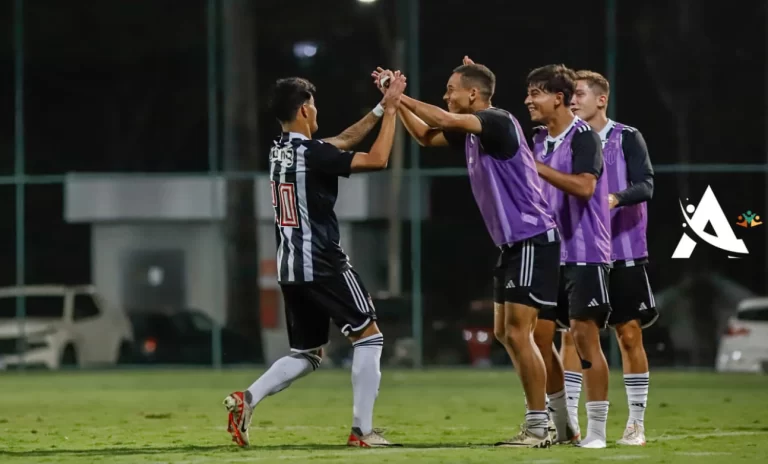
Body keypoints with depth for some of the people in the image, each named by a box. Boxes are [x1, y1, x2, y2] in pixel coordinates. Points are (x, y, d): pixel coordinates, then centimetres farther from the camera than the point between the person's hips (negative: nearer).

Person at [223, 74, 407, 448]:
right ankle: (362, 430, -2)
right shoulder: (312, 154, -15)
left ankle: (247, 399, -6)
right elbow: (377, 160, -13)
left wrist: (380, 108, 19)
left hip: (290, 269, 8)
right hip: (322, 265, -8)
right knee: (369, 336, 3)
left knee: (306, 354, 15)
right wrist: (390, 111, -4)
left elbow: (343, 141, 22)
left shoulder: (280, 151, 11)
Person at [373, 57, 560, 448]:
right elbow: (427, 135, 25)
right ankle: (542, 418, 17)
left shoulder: (498, 122, -16)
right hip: (512, 243, 10)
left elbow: (445, 120, -29)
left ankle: (538, 427, -6)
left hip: (533, 241, -10)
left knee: (517, 332, -11)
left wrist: (400, 97, -19)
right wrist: (397, 103, 12)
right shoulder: (470, 131, 12)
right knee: (504, 333, 12)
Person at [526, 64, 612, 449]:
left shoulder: (583, 137, -11)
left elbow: (584, 186, -25)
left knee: (584, 335, -8)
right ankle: (561, 424, 16)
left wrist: (537, 168, -23)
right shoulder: (538, 139, 11)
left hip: (584, 254, -7)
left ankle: (597, 429, -3)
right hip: (549, 254, 7)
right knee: (539, 336, 5)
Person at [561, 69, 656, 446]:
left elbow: (645, 186, -14)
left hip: (623, 253, -3)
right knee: (572, 333, -3)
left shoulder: (627, 139, -3)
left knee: (630, 335, 1)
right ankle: (568, 421, 2)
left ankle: (637, 424, 10)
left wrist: (615, 198, -32)